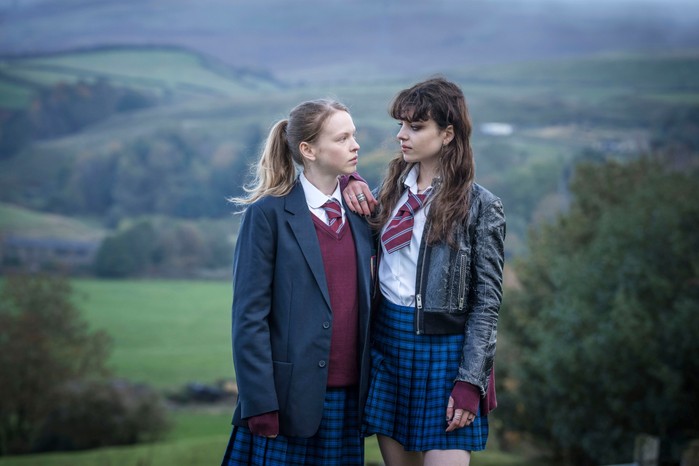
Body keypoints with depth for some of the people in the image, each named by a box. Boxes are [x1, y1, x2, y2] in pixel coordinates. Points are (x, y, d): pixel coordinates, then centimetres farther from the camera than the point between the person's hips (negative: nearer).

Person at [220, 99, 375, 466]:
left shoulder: (360, 214, 11)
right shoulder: (268, 215, -6)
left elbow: (366, 303, 14)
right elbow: (249, 316, -9)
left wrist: (371, 387, 9)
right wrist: (260, 404, -14)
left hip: (348, 397, 5)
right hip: (290, 397, -5)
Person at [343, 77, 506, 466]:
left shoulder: (481, 206, -7)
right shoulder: (393, 189, 7)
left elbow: (487, 302, -7)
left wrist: (469, 382, -13)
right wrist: (349, 183, 2)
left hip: (442, 347, -5)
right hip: (386, 340, 5)